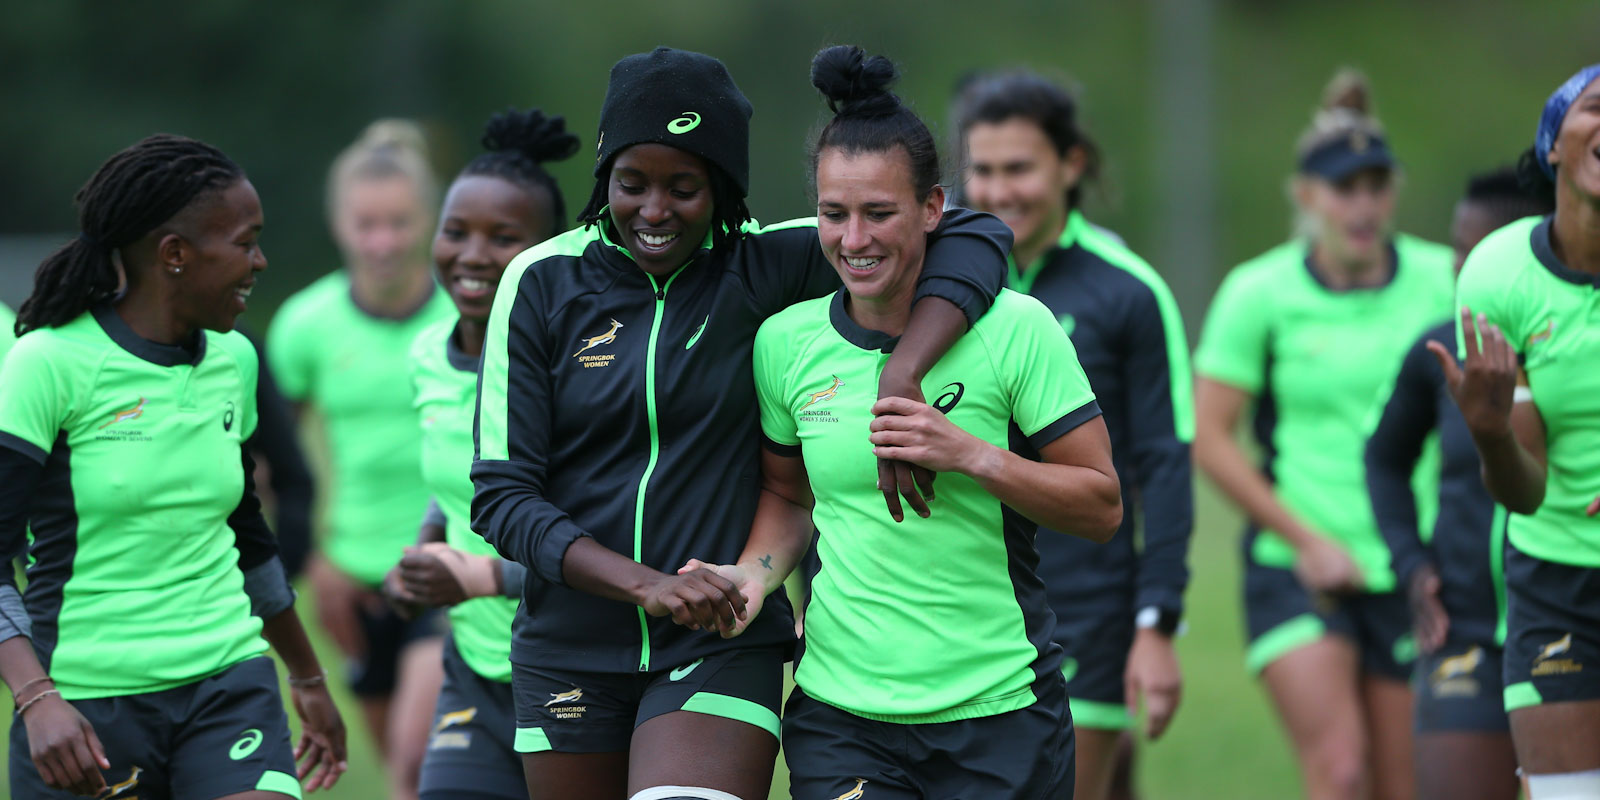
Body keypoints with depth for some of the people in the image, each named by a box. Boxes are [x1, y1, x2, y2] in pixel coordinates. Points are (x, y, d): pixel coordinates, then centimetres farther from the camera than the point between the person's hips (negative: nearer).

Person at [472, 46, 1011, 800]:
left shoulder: (761, 268, -5)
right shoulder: (542, 282, -3)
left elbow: (973, 236, -11)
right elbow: (501, 496, -5)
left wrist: (901, 377, -28)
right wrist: (644, 584, -20)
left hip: (721, 649, -2)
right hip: (571, 648, 2)